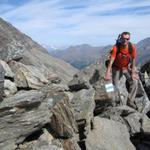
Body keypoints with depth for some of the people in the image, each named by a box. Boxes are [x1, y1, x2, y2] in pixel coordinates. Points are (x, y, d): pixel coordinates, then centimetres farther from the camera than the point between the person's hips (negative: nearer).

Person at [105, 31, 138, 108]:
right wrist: (107, 73, -42)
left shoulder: (132, 47, -21)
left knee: (134, 81, -14)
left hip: (126, 67, 2)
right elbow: (111, 61, -33)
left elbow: (133, 61, -11)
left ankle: (130, 101, -4)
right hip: (116, 68, -2)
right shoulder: (116, 48, -29)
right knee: (115, 86, 0)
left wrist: (133, 73, -11)